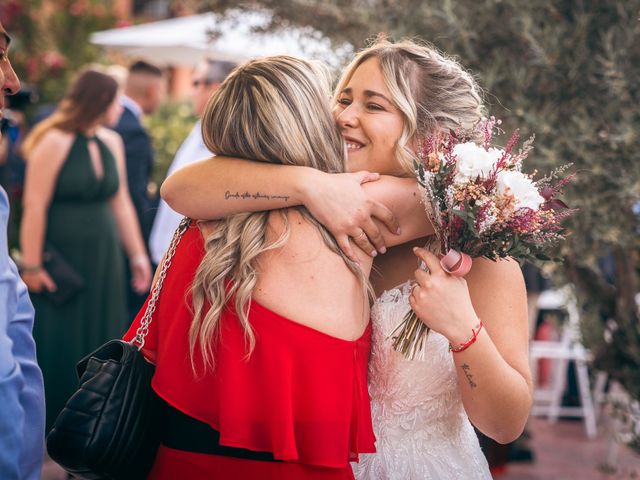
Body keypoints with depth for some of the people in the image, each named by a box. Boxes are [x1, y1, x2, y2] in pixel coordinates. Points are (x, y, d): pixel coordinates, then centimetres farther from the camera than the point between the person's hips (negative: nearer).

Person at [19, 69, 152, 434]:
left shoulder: (112, 143, 6)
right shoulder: (54, 142, -13)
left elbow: (121, 203, 10)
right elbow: (35, 206, -15)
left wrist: (138, 255, 10)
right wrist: (32, 266, -17)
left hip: (102, 260, 6)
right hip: (60, 257, -6)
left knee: (99, 341, 10)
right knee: (56, 345, 2)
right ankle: (46, 423, 17)